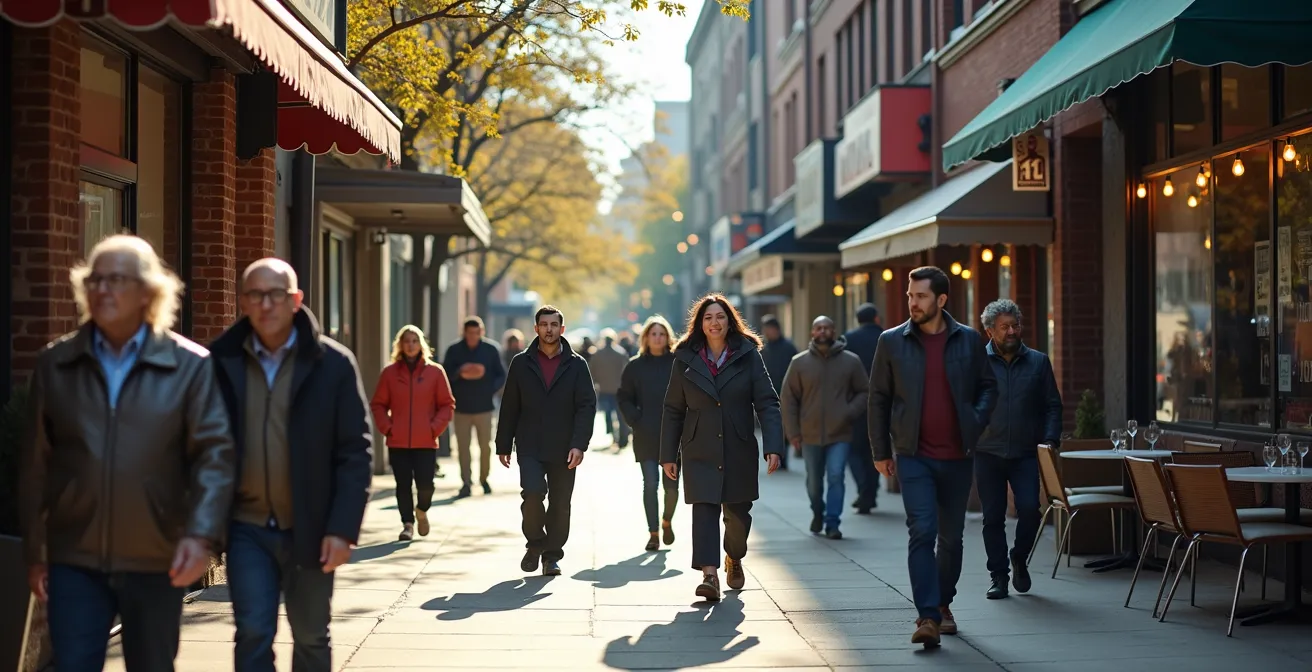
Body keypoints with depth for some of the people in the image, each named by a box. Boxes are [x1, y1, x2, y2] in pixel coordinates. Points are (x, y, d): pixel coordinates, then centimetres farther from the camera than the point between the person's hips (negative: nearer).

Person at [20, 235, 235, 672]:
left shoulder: (190, 366, -3)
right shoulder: (55, 364, 5)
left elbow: (216, 453, -9)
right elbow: (36, 463, 6)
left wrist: (202, 534, -22)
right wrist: (33, 550, 5)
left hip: (157, 561, -1)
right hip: (75, 559, 1)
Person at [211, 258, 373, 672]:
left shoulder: (333, 363, -4)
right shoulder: (223, 362, -1)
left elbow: (355, 452, -5)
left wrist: (343, 529, -12)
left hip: (309, 529, 0)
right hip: (247, 528, 0)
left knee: (311, 638, 13)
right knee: (253, 635, -5)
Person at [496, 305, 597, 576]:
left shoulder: (576, 365, 4)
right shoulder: (521, 363, 6)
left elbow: (587, 406, -2)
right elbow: (510, 407, 8)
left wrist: (579, 444, -13)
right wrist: (503, 445, 5)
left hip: (563, 449, 1)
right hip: (530, 448, -1)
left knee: (560, 504, 4)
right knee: (533, 492, -18)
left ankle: (552, 556, 20)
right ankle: (535, 543, 6)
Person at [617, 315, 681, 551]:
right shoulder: (635, 366, 4)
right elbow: (624, 398, 8)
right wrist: (634, 420, -4)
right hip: (646, 436, 0)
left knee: (671, 485, 1)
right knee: (650, 484, -4)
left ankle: (666, 521, 29)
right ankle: (653, 533, 4)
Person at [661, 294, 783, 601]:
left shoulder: (748, 356, 0)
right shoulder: (686, 359, 4)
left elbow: (767, 403, -5)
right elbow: (673, 411, 6)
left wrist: (773, 447, -15)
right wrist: (668, 455, 3)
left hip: (739, 450, 0)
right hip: (700, 452, 0)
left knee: (738, 513, 8)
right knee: (704, 509, -13)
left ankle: (734, 559, 38)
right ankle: (709, 574, -19)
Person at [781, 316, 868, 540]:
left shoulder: (851, 361, -1)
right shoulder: (800, 362, 1)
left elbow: (864, 392, 4)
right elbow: (788, 398, 2)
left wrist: (850, 412, -12)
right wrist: (792, 431, -3)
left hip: (840, 434, -1)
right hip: (810, 435, 1)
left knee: (836, 477, -12)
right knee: (814, 481, 12)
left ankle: (832, 523, -5)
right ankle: (817, 513, 38)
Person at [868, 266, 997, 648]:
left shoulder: (969, 340, 3)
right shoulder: (892, 341, 1)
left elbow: (988, 386, 13)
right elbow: (879, 398, 5)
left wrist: (976, 420, -6)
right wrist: (880, 452, 4)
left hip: (958, 456, 2)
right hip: (914, 456, -2)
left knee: (951, 536, 12)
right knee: (922, 533, -13)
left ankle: (943, 604, 31)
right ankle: (928, 617, -14)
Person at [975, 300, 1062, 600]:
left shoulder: (1038, 362, 6)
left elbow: (1053, 405, 9)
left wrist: (1049, 440, -3)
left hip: (1026, 453, 0)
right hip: (988, 454, 0)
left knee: (1029, 509, -12)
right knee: (993, 517, 4)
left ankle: (1019, 559, 15)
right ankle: (998, 575, 16)